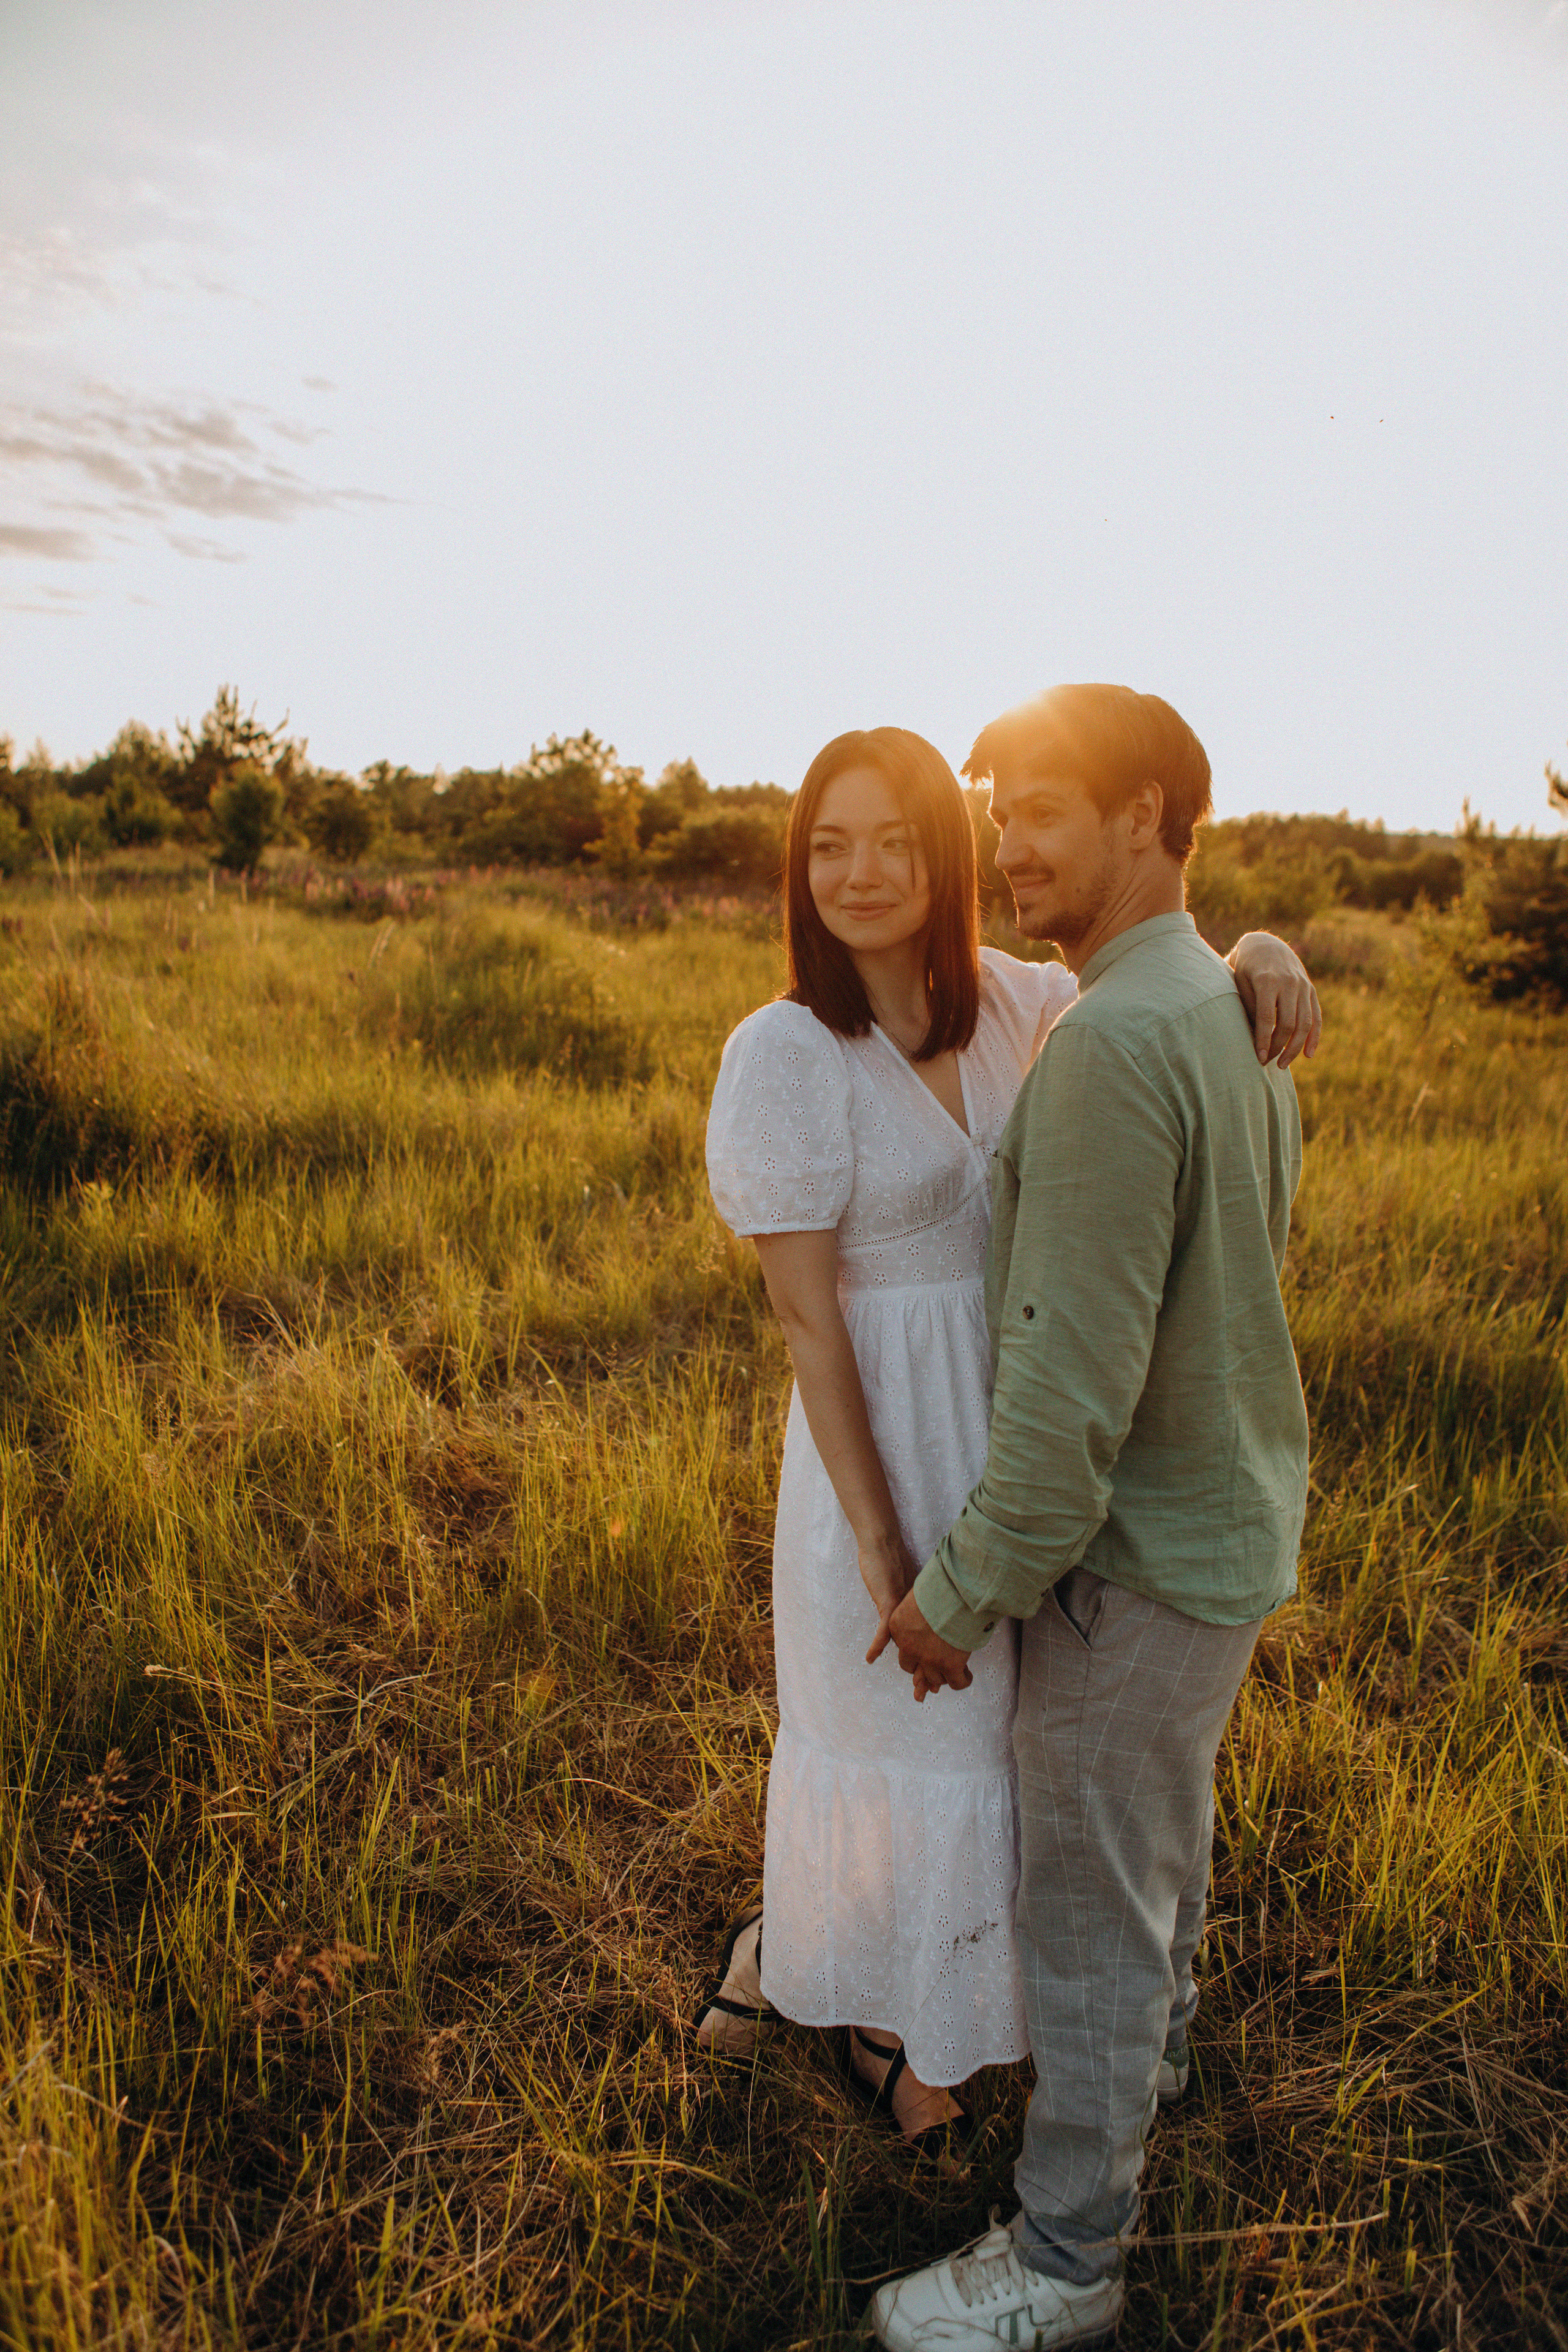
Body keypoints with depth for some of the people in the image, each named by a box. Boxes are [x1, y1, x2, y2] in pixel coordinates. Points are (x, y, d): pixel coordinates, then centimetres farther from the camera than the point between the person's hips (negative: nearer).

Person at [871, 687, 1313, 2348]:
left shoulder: (1113, 1047, -29)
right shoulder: (1237, 1017, 3)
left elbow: (1075, 1385, -30)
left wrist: (959, 1594, -18)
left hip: (1137, 1556, -9)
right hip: (1232, 1518, 9)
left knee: (1085, 1897, 9)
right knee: (1162, 1804, 31)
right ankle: (1155, 2035, 57)